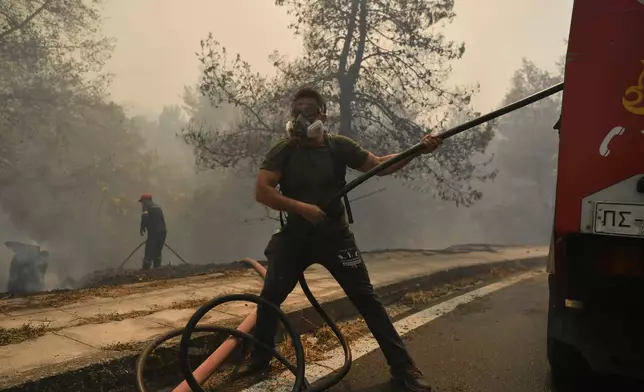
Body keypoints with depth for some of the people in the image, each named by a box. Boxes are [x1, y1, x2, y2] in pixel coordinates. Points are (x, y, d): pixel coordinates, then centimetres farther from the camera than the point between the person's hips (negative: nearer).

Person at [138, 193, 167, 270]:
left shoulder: (146, 206, 1)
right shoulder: (157, 206, 24)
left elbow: (145, 217, -16)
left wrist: (142, 227, -5)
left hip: (154, 232, -7)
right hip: (162, 231, 7)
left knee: (149, 252, -5)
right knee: (158, 252, 17)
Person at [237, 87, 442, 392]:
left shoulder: (338, 146, -3)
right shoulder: (283, 152, -7)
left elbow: (379, 165, 1)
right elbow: (261, 191, -18)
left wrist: (417, 150, -12)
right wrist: (302, 207, -27)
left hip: (335, 235, 0)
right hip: (295, 236, 1)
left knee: (366, 299, -2)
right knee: (269, 298, 2)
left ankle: (402, 367, 8)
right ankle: (260, 356, 27)